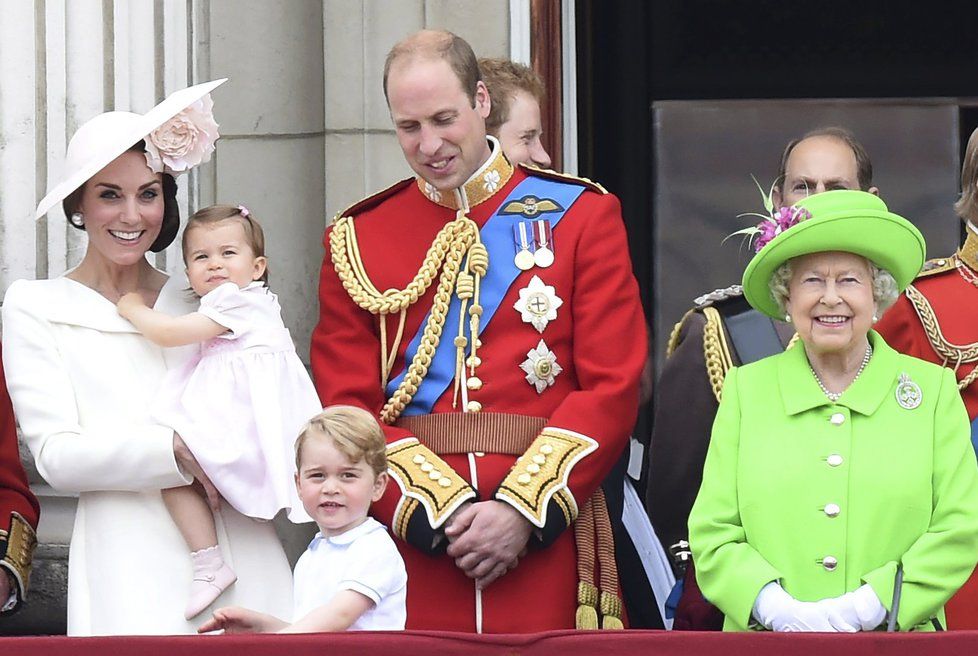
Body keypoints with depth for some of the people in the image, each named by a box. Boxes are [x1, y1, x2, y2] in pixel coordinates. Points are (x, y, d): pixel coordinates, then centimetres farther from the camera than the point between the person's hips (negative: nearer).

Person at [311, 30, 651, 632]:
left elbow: (613, 388, -2)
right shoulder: (357, 238, 9)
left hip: (547, 531, -1)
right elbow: (346, 405, 2)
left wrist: (525, 510, -13)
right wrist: (441, 510, -12)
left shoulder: (581, 215, 5)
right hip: (409, 533, 1)